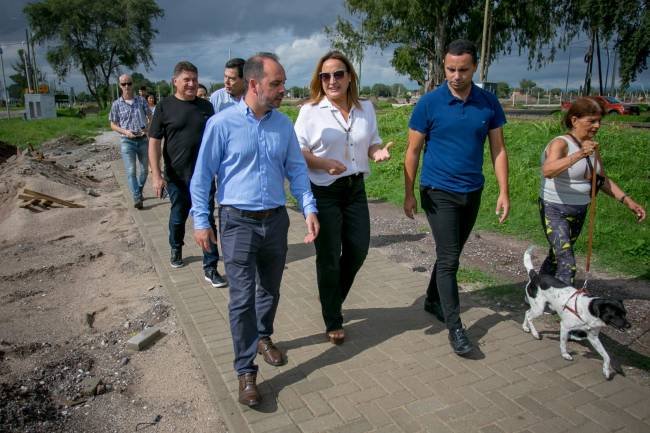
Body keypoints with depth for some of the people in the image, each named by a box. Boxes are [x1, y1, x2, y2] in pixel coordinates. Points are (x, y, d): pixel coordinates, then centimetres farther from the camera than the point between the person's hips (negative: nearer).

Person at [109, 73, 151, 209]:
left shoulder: (141, 100, 2)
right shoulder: (117, 104, 0)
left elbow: (150, 117, 8)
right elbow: (113, 125, 4)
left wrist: (149, 129, -12)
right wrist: (125, 131, -14)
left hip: (143, 140, 2)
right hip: (127, 141, -2)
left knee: (145, 169, 12)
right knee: (131, 171, -10)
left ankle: (139, 192, 33)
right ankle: (137, 198, -9)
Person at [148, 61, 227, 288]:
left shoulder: (206, 106, 4)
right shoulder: (165, 106, -3)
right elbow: (154, 142, -5)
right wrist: (156, 175, -11)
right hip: (177, 176, -1)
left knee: (207, 220, -1)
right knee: (178, 217, 16)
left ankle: (210, 268, 5)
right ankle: (176, 250, 44)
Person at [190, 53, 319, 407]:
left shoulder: (283, 124, 4)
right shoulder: (222, 123, -9)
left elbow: (296, 169, 8)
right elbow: (202, 175, -4)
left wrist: (308, 208, -4)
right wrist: (201, 221, -6)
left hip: (276, 219, 5)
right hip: (238, 222, -4)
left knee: (270, 290, 18)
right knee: (242, 298, -4)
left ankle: (263, 338, 43)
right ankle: (246, 371, 9)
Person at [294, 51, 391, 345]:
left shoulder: (366, 108, 6)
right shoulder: (310, 111, -7)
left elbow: (372, 143, 14)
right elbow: (297, 151, -7)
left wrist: (378, 152, -9)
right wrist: (324, 163, -24)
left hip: (355, 189, 5)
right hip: (324, 192, -4)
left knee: (358, 249, 10)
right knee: (329, 256, 4)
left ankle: (333, 300, 38)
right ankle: (333, 322, 22)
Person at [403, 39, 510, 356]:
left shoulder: (489, 103, -1)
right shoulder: (429, 103, -10)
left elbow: (498, 149, 2)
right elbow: (413, 151, -5)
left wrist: (503, 192, -4)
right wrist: (409, 194, -6)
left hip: (472, 192, 4)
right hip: (439, 193, -4)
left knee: (451, 254, 17)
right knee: (448, 259, -5)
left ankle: (433, 301, 38)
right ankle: (454, 327, 5)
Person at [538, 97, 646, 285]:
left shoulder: (591, 146, 6)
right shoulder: (560, 144, -18)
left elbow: (602, 179, 16)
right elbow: (547, 171, -39)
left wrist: (627, 200, 5)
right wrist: (579, 155, -51)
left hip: (579, 212, 8)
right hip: (554, 210, -8)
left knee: (556, 257, 18)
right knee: (567, 264, -16)